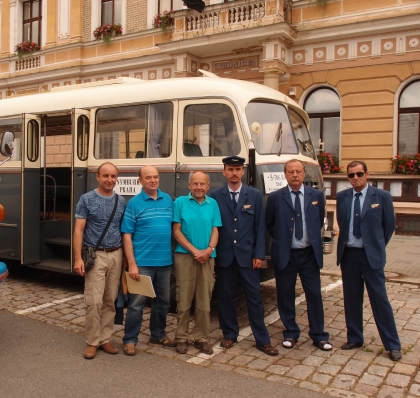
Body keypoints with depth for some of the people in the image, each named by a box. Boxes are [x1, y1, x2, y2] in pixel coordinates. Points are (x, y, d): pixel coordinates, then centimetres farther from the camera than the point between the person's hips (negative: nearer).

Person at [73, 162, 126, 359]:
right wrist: (78, 258, -13)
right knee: (94, 301, -5)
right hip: (96, 255, -4)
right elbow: (78, 230, -5)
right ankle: (92, 341, 10)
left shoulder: (121, 201, 8)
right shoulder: (86, 199, -2)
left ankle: (104, 338, 20)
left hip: (116, 255, 4)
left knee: (110, 300, 8)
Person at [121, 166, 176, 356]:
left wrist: (175, 253, 2)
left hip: (165, 261, 5)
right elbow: (127, 235, -8)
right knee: (137, 302, 1)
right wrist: (132, 264, -13)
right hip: (143, 262, -4)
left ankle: (158, 334, 33)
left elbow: (174, 227, 11)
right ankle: (130, 340, 16)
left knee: (163, 300, 16)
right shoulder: (134, 203, -5)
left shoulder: (168, 200, 7)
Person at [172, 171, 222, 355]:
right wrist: (194, 251, -12)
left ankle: (201, 338, 17)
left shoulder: (213, 204, 8)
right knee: (184, 300, 3)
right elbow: (176, 231, -3)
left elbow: (215, 231, 6)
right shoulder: (180, 202, 1)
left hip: (207, 257, 3)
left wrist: (208, 250, -12)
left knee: (204, 302, 7)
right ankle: (181, 338, 15)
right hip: (185, 256, -2)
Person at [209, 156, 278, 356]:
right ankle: (230, 334, 26)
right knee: (225, 296, 9)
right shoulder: (215, 196, 2)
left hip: (247, 255, 0)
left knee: (254, 297, 5)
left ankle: (262, 339, 16)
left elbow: (260, 227, 2)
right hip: (224, 255, 0)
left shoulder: (255, 195, 4)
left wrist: (259, 254, -4)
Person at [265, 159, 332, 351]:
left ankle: (319, 336, 19)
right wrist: (280, 239, 6)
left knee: (314, 295, 5)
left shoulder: (317, 195, 2)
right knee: (285, 296, 7)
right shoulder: (275, 197, -2)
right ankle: (291, 333, 24)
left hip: (310, 254, 1)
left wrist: (313, 238, 13)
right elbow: (269, 224, 9)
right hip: (284, 254, -1)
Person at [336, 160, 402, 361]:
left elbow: (389, 225, 4)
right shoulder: (342, 197, 4)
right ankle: (354, 338, 25)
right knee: (351, 299, 11)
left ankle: (393, 345, 13)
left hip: (371, 255, -3)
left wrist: (376, 246, 10)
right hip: (348, 254, 3)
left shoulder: (382, 197, -4)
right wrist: (348, 241, 13)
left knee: (380, 299, 1)